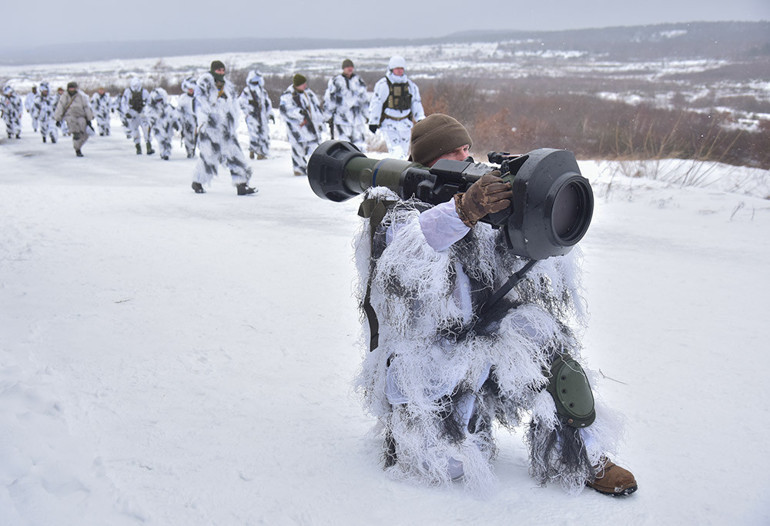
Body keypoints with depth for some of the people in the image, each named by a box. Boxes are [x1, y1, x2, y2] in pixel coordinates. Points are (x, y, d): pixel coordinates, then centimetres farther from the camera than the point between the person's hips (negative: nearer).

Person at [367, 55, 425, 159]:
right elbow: (375, 103, -4)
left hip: (405, 123, 5)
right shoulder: (382, 85, -5)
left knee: (403, 151, 7)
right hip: (388, 123, -5)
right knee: (395, 150, -18)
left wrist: (420, 118, 5)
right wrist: (373, 122, -6)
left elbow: (417, 103, 16)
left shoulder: (410, 85, 10)